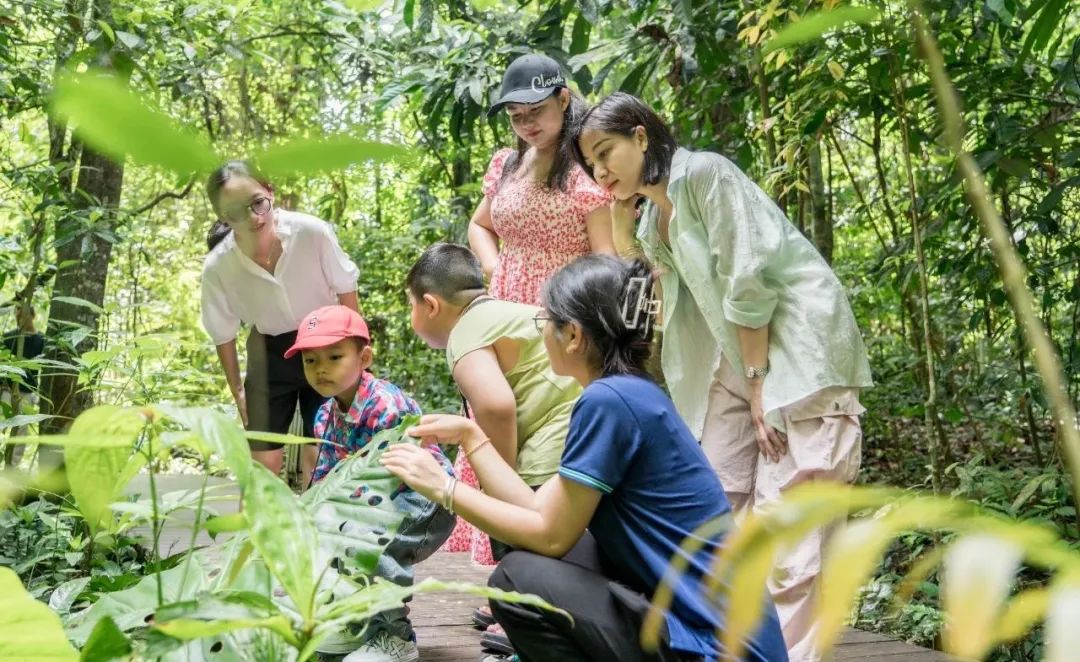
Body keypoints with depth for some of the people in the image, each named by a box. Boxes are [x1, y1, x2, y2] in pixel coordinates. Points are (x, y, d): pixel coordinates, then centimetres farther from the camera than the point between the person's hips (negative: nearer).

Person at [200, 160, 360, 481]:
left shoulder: (312, 232, -27)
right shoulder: (217, 267, -23)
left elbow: (346, 291, -9)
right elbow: (223, 335, -3)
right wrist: (237, 389, 5)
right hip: (270, 352, 1)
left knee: (319, 455, 0)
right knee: (263, 461, 3)